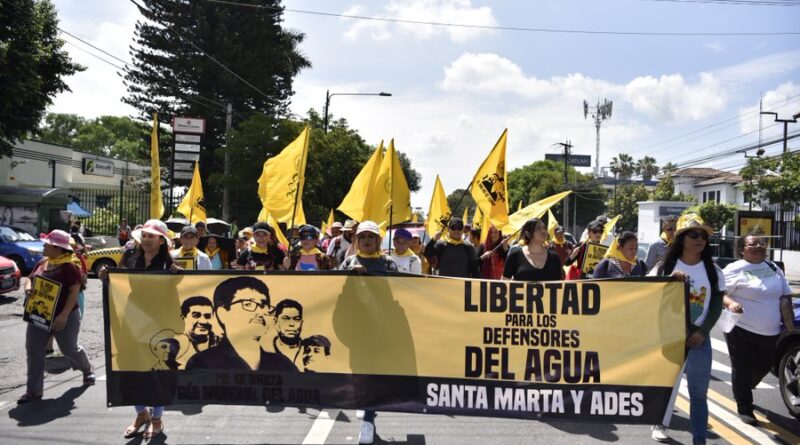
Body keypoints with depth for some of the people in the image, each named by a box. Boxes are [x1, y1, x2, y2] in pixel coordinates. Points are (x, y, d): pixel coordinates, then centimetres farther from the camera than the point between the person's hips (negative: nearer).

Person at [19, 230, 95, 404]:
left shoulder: (69, 266, -16)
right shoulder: (42, 263, 7)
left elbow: (74, 292, -20)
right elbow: (30, 279, 18)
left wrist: (64, 315, -26)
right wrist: (28, 288, -8)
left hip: (64, 317, -7)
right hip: (39, 315, 7)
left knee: (69, 349, 6)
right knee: (33, 350, 1)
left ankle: (87, 369, 36)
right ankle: (34, 390, 8)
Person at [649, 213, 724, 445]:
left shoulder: (713, 270, 3)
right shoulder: (665, 266, -2)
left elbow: (716, 304, 2)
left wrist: (702, 332, -8)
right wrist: (669, 280, -22)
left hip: (699, 337, 1)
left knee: (699, 393, 5)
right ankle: (659, 424, 28)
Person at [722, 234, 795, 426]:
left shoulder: (774, 268, 9)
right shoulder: (735, 269, -10)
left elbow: (785, 299, 14)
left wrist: (790, 328, 11)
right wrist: (730, 302, -33)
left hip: (770, 333, 6)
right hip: (742, 331, -6)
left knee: (763, 368, 18)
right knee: (743, 371, 2)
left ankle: (742, 393, 45)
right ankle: (744, 408, 17)